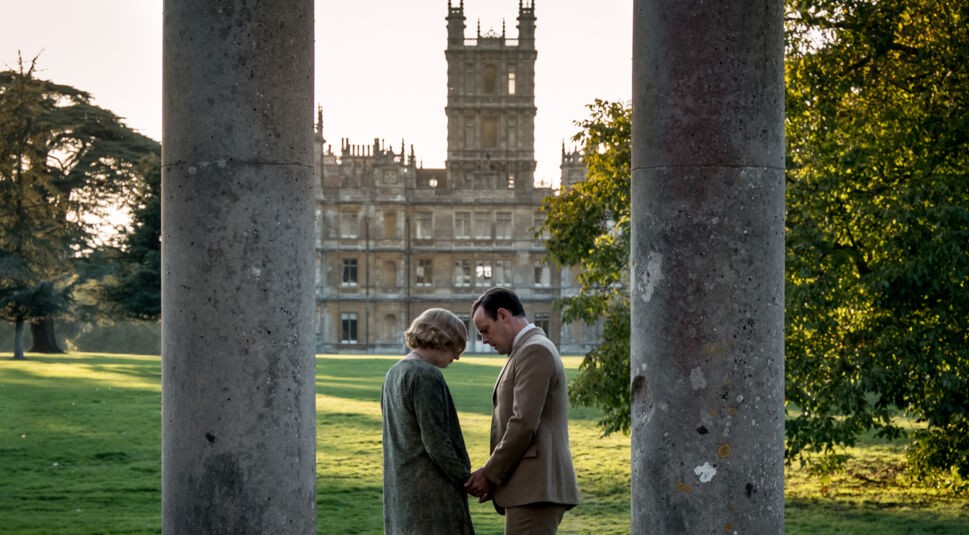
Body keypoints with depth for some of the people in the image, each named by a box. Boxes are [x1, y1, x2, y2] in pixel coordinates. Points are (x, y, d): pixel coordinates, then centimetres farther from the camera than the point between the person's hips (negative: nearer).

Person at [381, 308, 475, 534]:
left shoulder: (394, 374, 14)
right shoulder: (426, 376, -15)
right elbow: (435, 439, -18)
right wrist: (464, 477, -10)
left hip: (400, 488, 10)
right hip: (430, 488, -9)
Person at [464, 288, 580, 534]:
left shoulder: (535, 351, -10)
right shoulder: (529, 351, 23)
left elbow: (524, 424, -18)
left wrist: (490, 474, -10)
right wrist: (495, 477, 10)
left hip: (535, 489, -10)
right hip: (534, 488, 10)